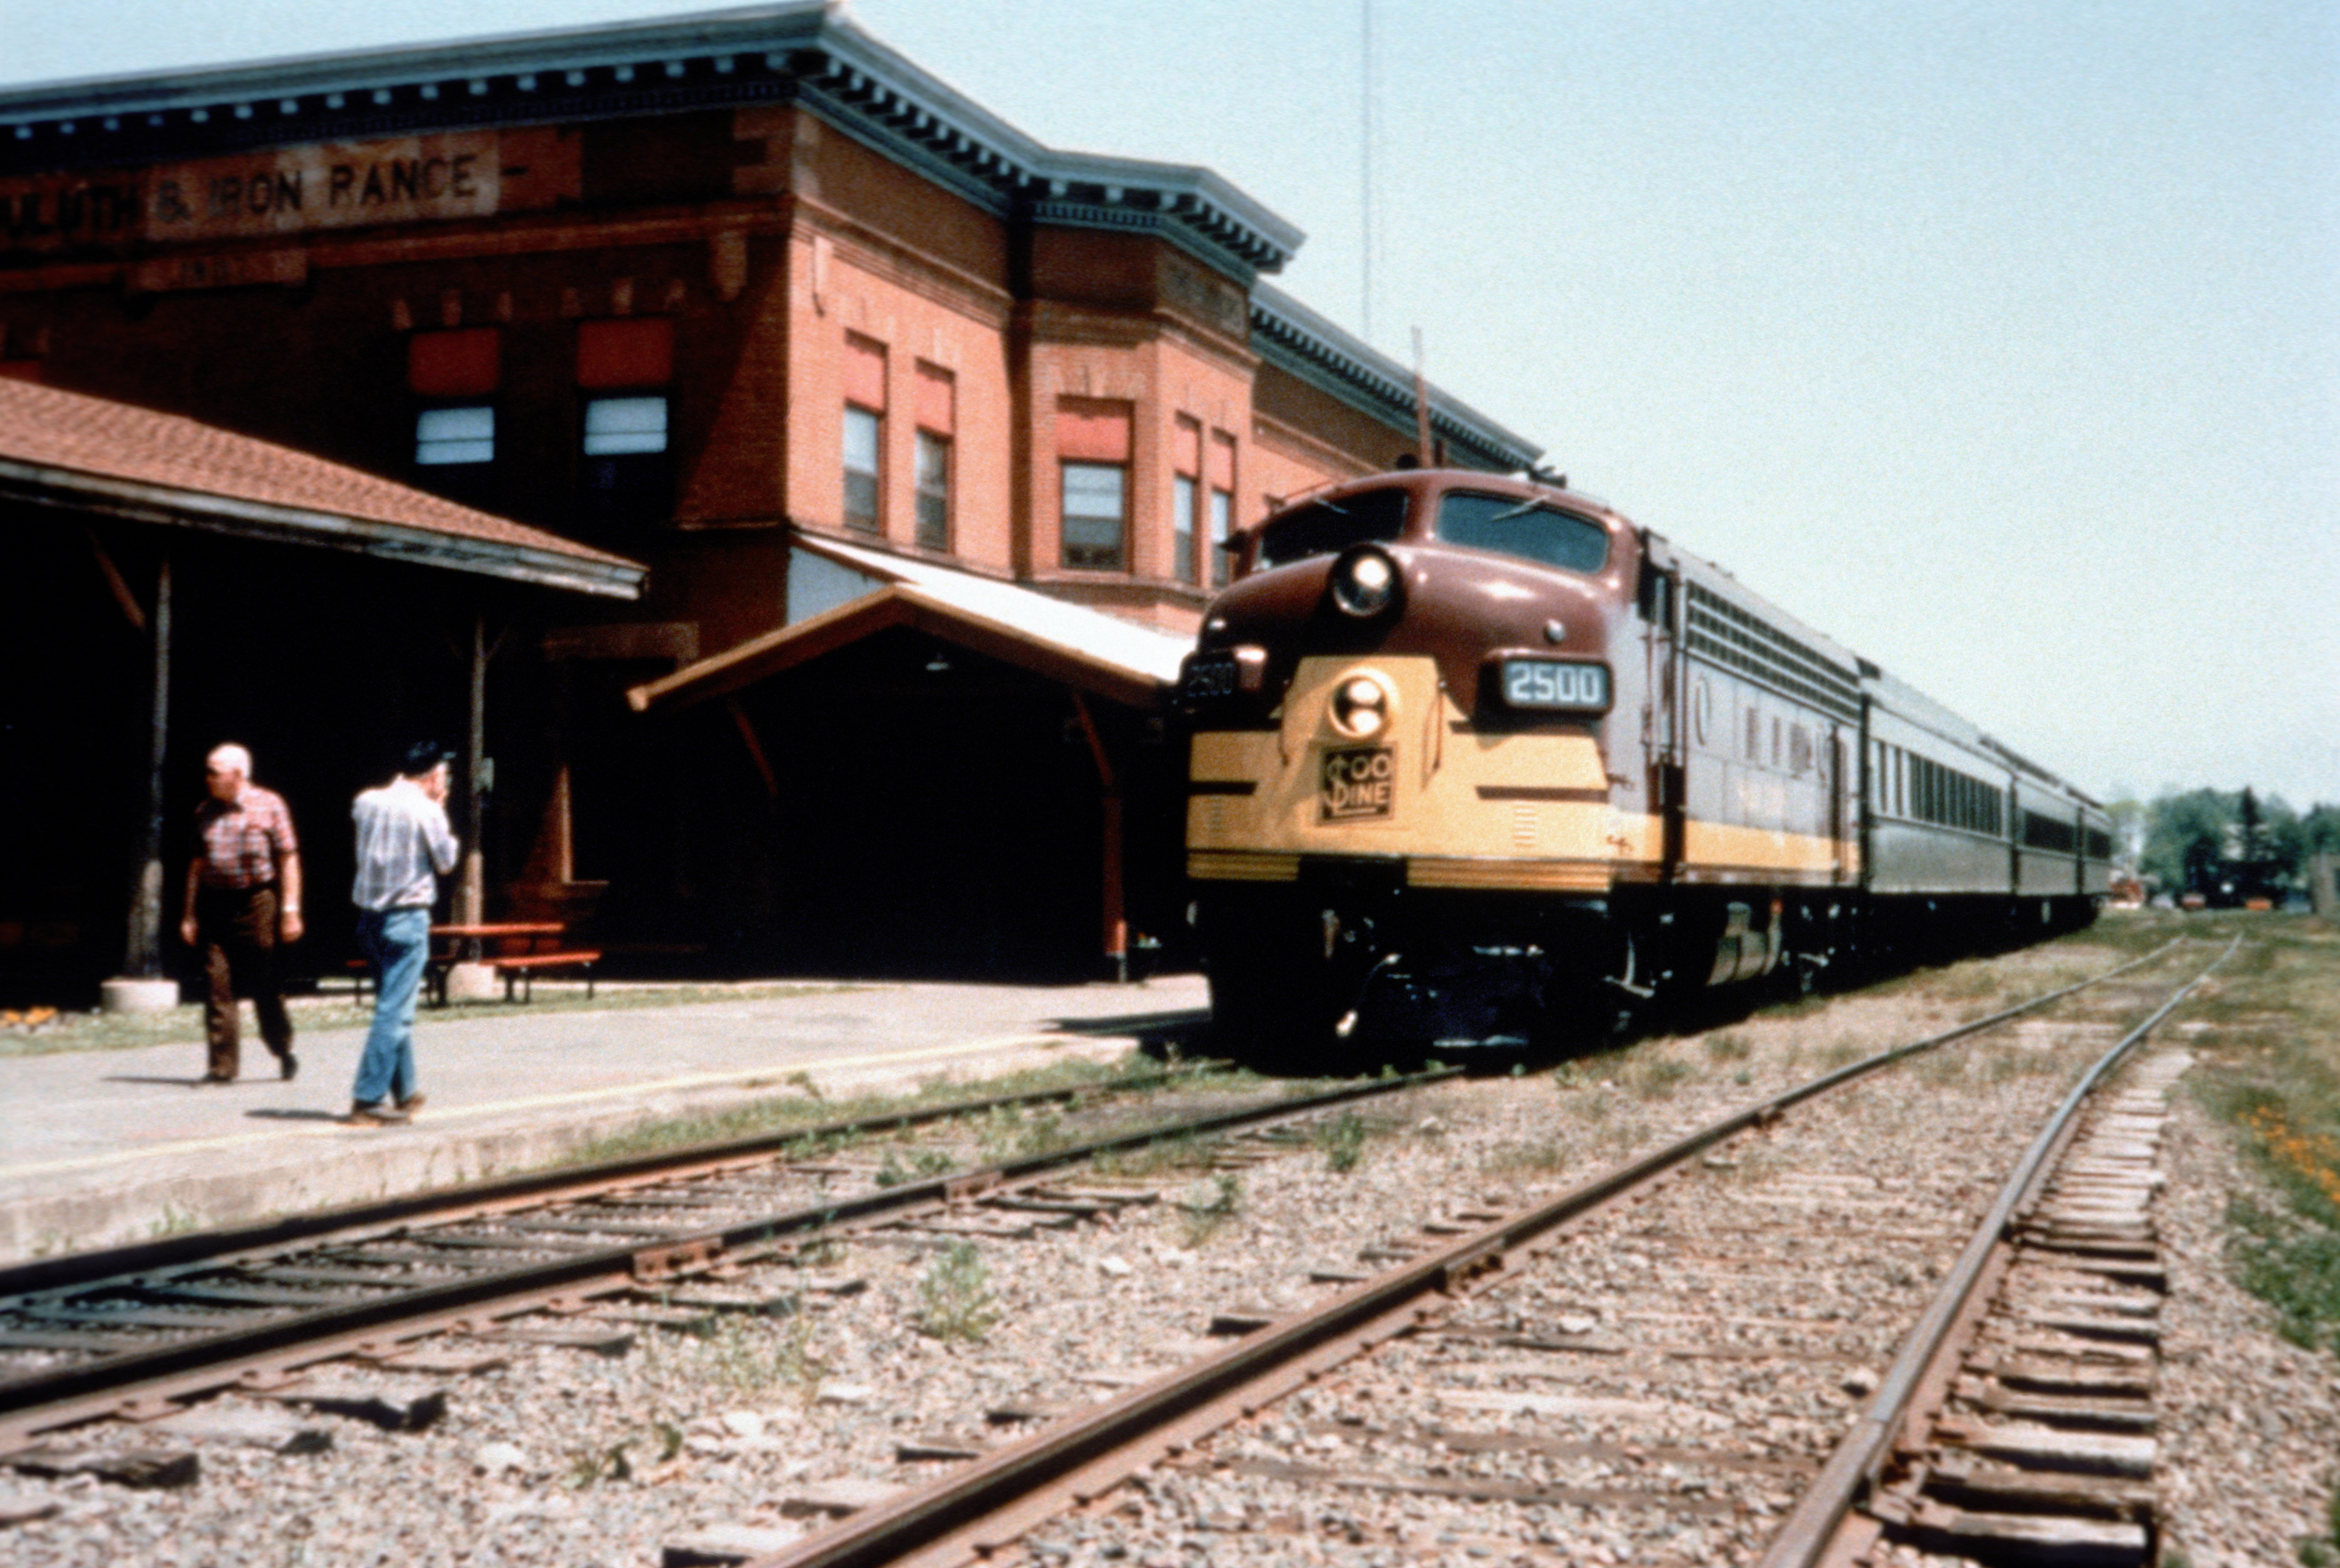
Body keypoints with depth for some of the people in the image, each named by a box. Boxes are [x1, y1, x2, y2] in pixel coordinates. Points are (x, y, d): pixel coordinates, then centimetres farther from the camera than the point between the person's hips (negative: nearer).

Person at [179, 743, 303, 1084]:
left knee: (263, 985, 3)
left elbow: (288, 859, -1)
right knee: (216, 986, -3)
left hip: (255, 903, -4)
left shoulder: (268, 805, -1)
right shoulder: (205, 812, 11)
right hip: (214, 905, 4)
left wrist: (290, 911, -6)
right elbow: (198, 863, 16)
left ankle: (284, 1052, 23)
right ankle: (222, 1065, 0)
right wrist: (190, 914, 11)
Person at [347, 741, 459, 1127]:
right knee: (393, 1012, -5)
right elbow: (445, 862, -2)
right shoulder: (426, 811, -12)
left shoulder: (366, 802, 6)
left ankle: (405, 1093, 28)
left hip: (369, 917, 7)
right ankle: (365, 1101, -8)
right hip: (407, 918, -7)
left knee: (395, 1009, 18)